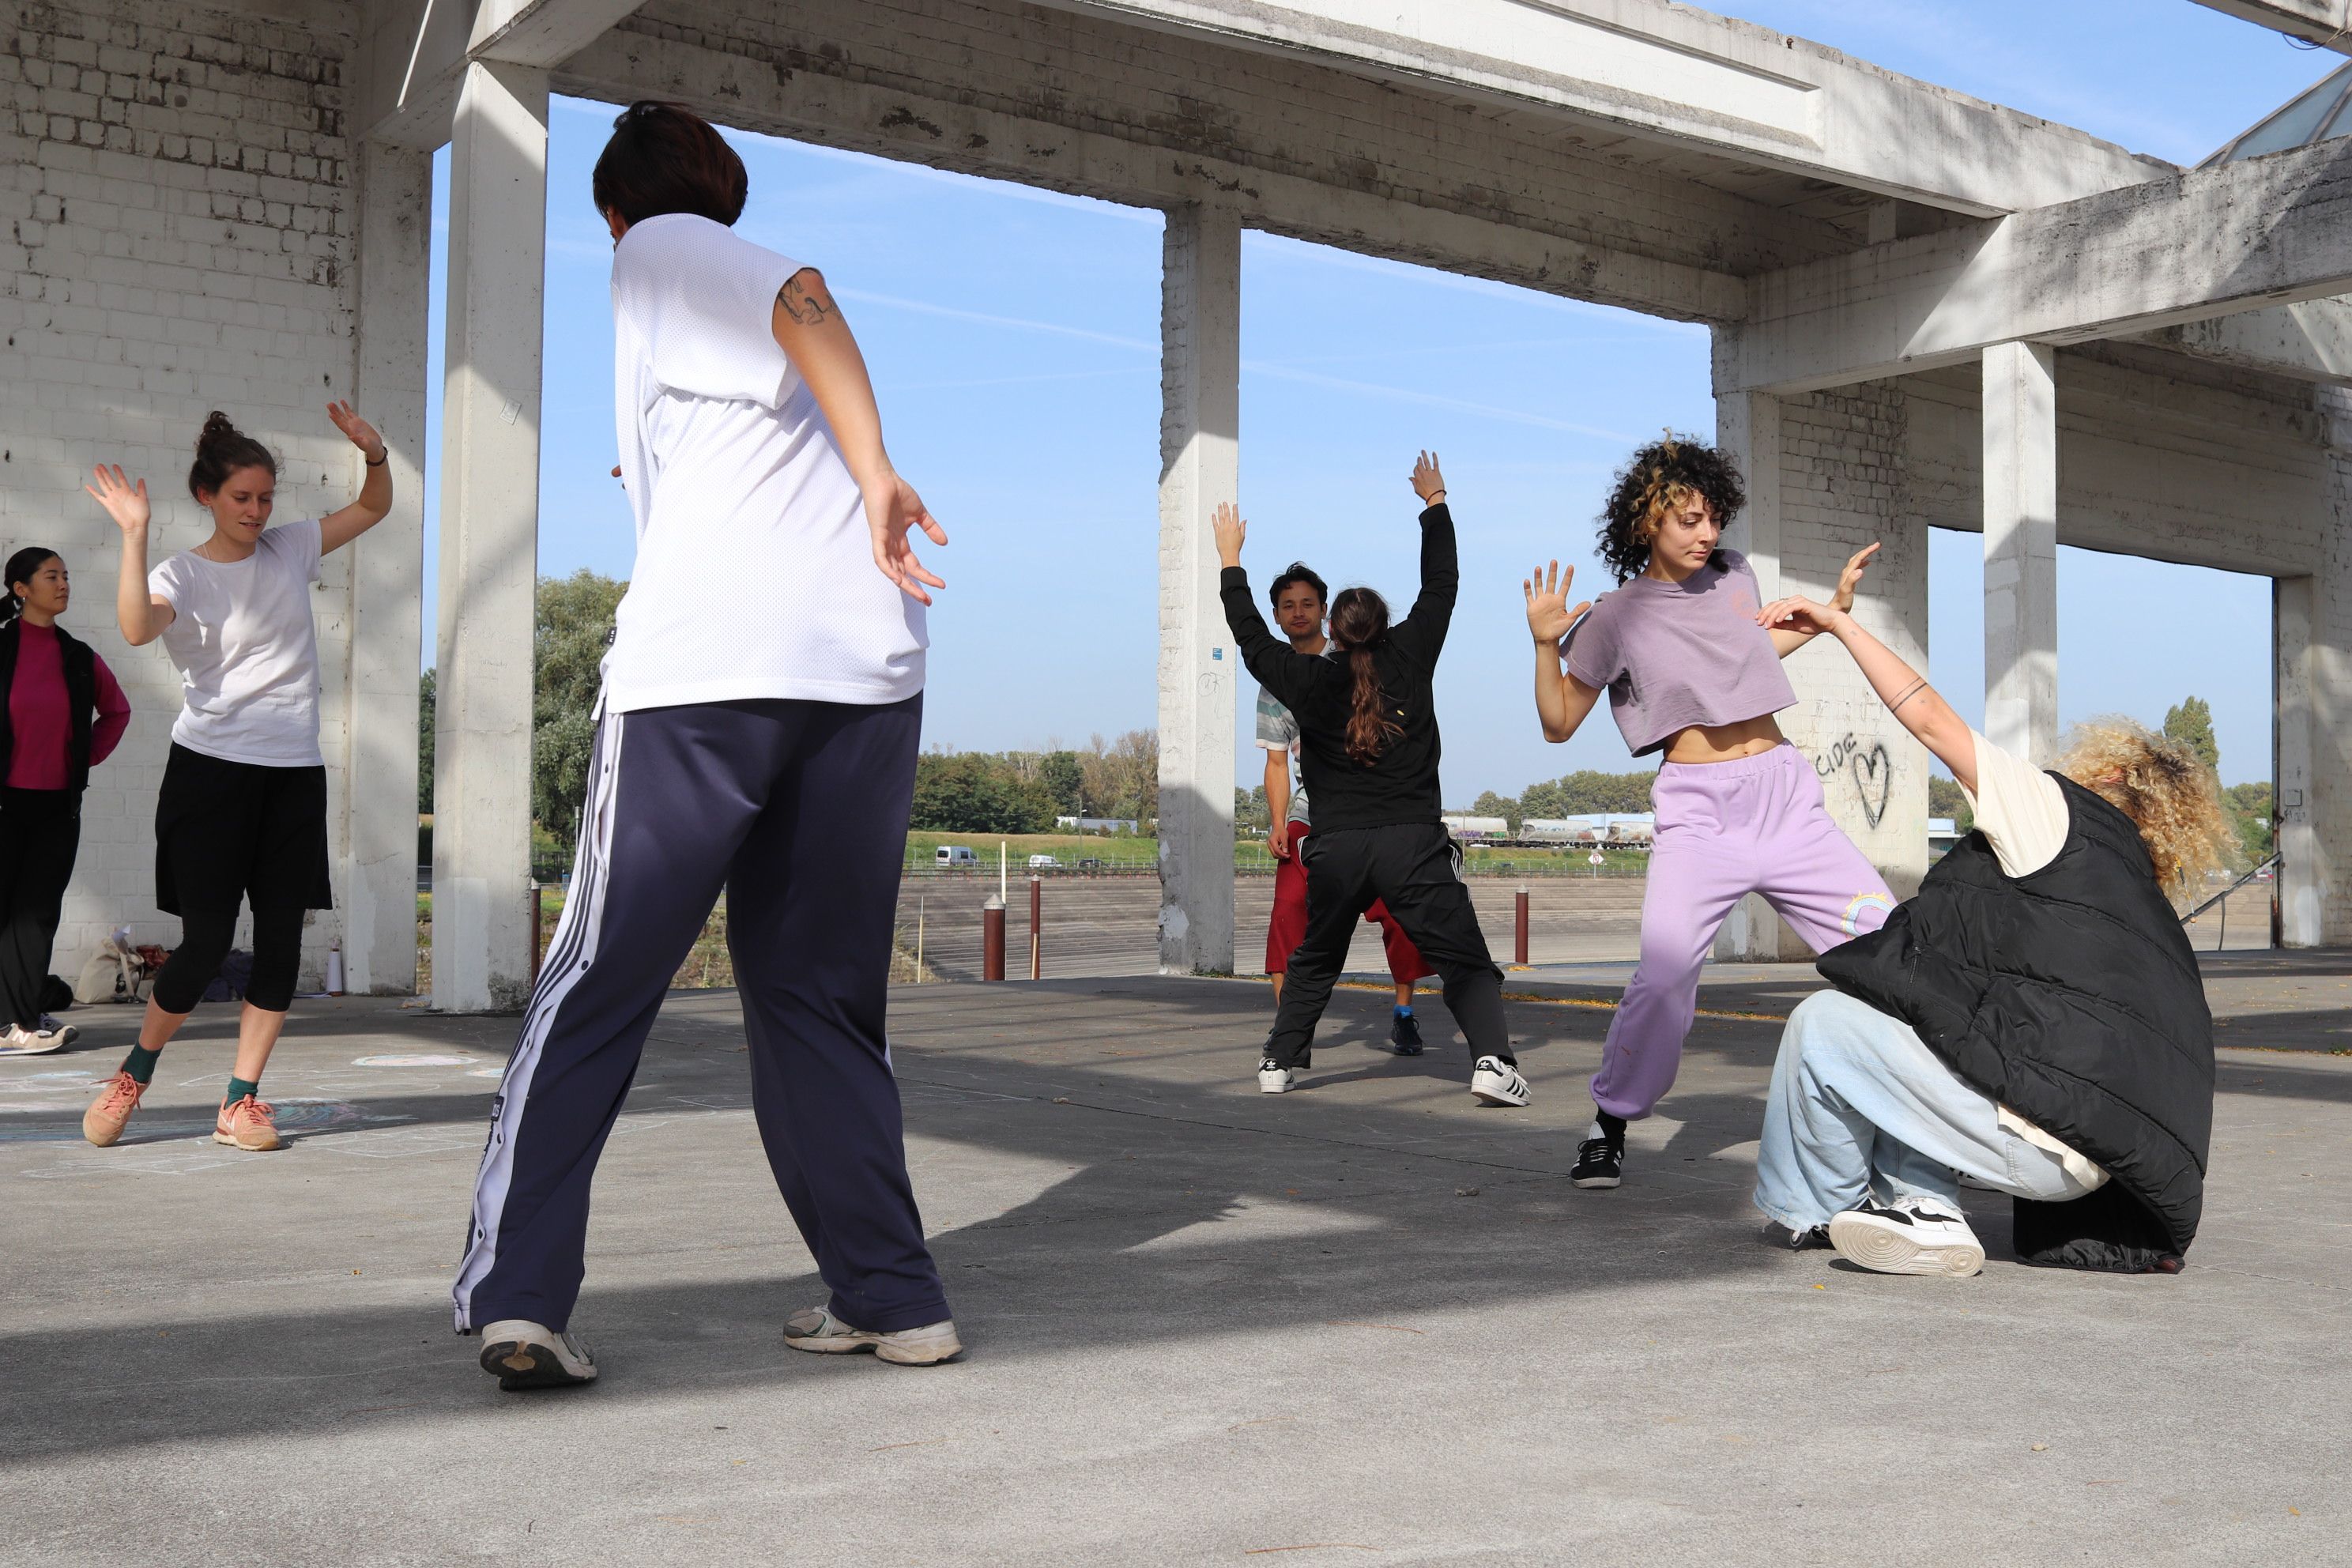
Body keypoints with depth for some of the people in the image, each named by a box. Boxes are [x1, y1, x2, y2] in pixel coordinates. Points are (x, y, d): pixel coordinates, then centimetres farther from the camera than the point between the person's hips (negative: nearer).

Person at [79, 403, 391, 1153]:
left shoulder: (291, 549, 10)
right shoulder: (181, 575, -2)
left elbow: (374, 507, 18)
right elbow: (137, 628, -23)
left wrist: (374, 455, -2)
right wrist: (134, 535, -27)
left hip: (294, 774, 4)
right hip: (210, 772, -4)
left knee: (280, 939, -1)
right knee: (205, 944, -6)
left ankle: (240, 1102, 8)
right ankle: (134, 1075, 17)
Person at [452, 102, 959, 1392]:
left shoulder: (661, 249, 11)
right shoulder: (748, 265, 30)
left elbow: (799, 300, -9)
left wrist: (873, 472, -16)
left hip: (700, 668, -5)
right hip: (865, 671, 6)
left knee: (596, 987, 1)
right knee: (819, 997, 13)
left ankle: (515, 1292, -6)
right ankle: (891, 1297, 11)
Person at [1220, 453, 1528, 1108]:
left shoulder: (1310, 682, 2)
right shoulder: (1409, 660, 0)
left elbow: (1252, 637, 16)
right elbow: (1441, 585, 12)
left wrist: (1230, 561, 27)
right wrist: (1435, 503, 23)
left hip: (1335, 849, 2)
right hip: (1413, 843, -2)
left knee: (1313, 963, 22)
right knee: (1467, 962, 1)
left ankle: (1280, 1062, 23)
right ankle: (1492, 1060, -16)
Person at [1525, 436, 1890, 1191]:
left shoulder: (1733, 574, 11)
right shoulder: (1616, 617, -1)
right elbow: (1558, 723, 3)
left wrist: (1835, 606, 24)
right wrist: (1547, 645, -12)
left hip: (1786, 795, 5)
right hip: (1697, 810, -5)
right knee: (1664, 971, -21)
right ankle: (1610, 1124, -1)